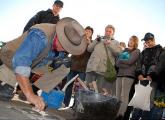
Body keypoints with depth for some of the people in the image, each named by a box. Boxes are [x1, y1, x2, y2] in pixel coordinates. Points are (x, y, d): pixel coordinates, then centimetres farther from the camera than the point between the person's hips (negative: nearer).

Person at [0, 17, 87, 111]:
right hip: (12, 60, -6)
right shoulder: (40, 36, -39)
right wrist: (30, 94, -56)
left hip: (35, 64, 7)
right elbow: (20, 62, -51)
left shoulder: (62, 44, -15)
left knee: (64, 69, -8)